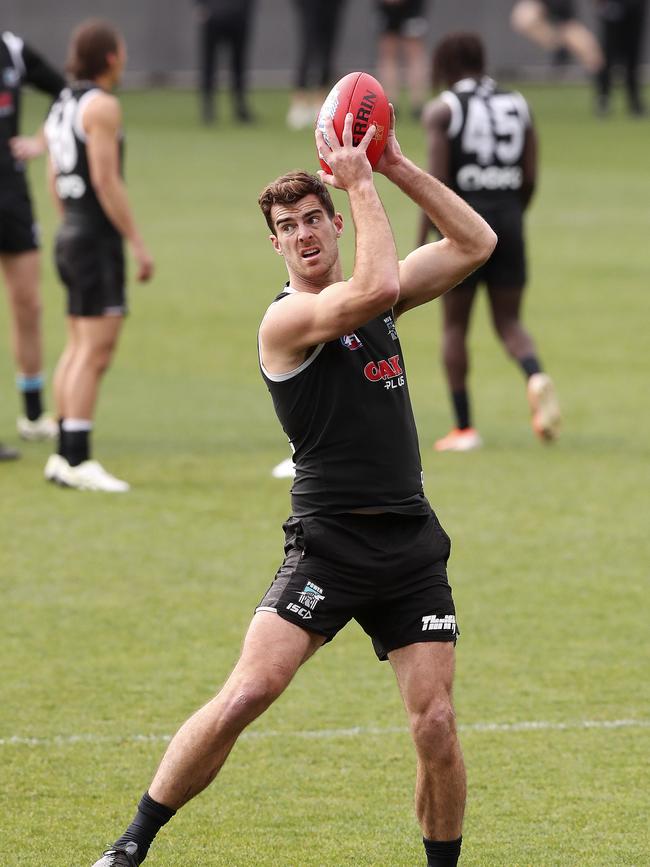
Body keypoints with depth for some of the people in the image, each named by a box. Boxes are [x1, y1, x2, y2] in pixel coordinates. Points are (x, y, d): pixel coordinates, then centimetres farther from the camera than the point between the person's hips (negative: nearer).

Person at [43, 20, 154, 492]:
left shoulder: (62, 105, 13)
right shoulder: (102, 106, -13)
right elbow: (106, 179, -18)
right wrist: (137, 242, -15)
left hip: (71, 236, 9)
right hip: (99, 240, -9)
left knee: (79, 348, 12)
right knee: (96, 351, -10)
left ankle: (64, 455, 14)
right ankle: (78, 461, -13)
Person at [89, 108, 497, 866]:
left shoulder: (370, 299, 14)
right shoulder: (287, 319, -7)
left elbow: (475, 242, 16)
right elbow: (377, 289, -23)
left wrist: (397, 166, 6)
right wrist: (361, 182, -14)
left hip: (411, 542, 5)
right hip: (328, 542, -5)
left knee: (435, 726, -5)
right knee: (245, 696, -17)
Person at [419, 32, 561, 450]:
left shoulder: (442, 110, -3)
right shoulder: (518, 105, 10)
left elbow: (437, 180, -11)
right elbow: (530, 180, 6)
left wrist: (422, 242, -7)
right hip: (508, 220, 4)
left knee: (455, 325, 9)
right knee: (509, 322, 11)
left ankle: (464, 428, 7)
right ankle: (536, 376, -21)